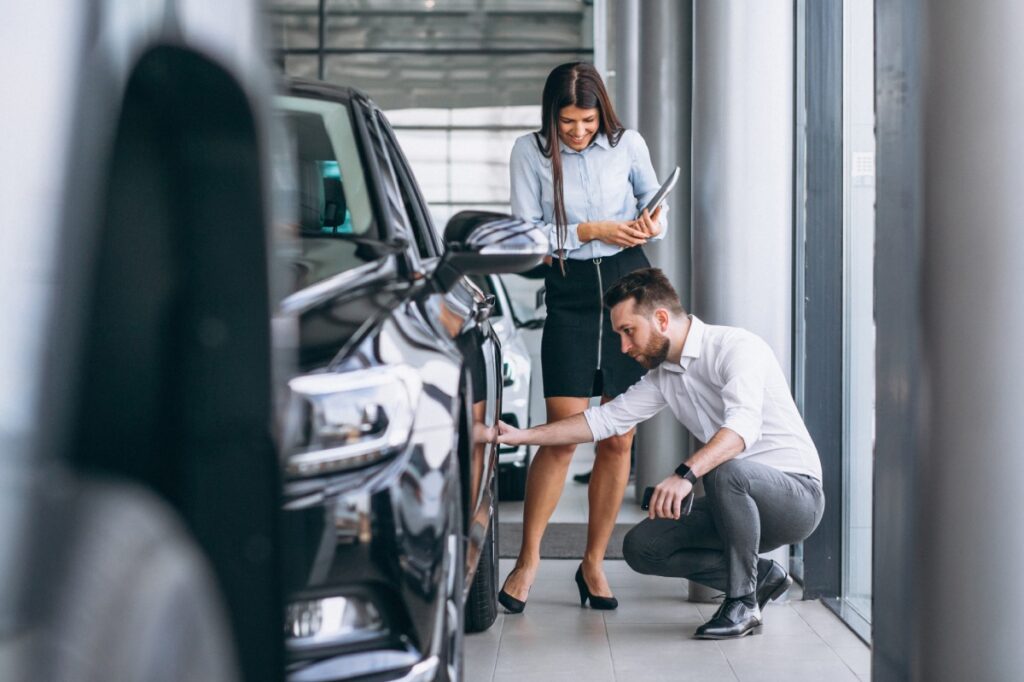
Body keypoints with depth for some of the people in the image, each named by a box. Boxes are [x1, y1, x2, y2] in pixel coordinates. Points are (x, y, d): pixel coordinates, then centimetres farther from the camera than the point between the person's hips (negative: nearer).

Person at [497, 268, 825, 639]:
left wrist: (686, 474, -49)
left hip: (796, 492, -8)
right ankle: (761, 577, 6)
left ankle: (742, 601, -18)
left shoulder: (736, 346, -18)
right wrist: (522, 436, 6)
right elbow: (607, 418, 12)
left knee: (725, 472, -38)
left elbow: (744, 422, -35)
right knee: (640, 547, -3)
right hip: (739, 502, 8)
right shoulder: (663, 375, 9)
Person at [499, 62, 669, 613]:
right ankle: (527, 560, 5)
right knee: (563, 435, -9)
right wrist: (589, 231, -13)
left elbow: (656, 207, 13)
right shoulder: (530, 152, 0)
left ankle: (594, 562, 15)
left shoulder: (627, 144, 3)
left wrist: (652, 226, -9)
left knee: (618, 438, 2)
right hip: (568, 293, -2)